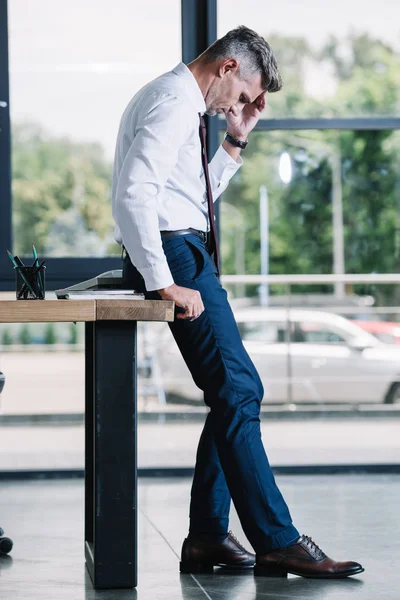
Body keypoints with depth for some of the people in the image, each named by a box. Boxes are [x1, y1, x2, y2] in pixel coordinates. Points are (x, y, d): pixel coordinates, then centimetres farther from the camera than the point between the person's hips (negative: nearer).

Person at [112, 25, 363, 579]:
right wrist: (165, 285, -25)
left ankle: (207, 538, 13)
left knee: (233, 394, 11)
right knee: (238, 390, -14)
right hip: (176, 252, -11)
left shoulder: (187, 105, 21)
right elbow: (134, 194, -23)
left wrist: (235, 141, 18)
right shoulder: (173, 101, -11)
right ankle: (277, 543, -13)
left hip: (189, 255, 11)